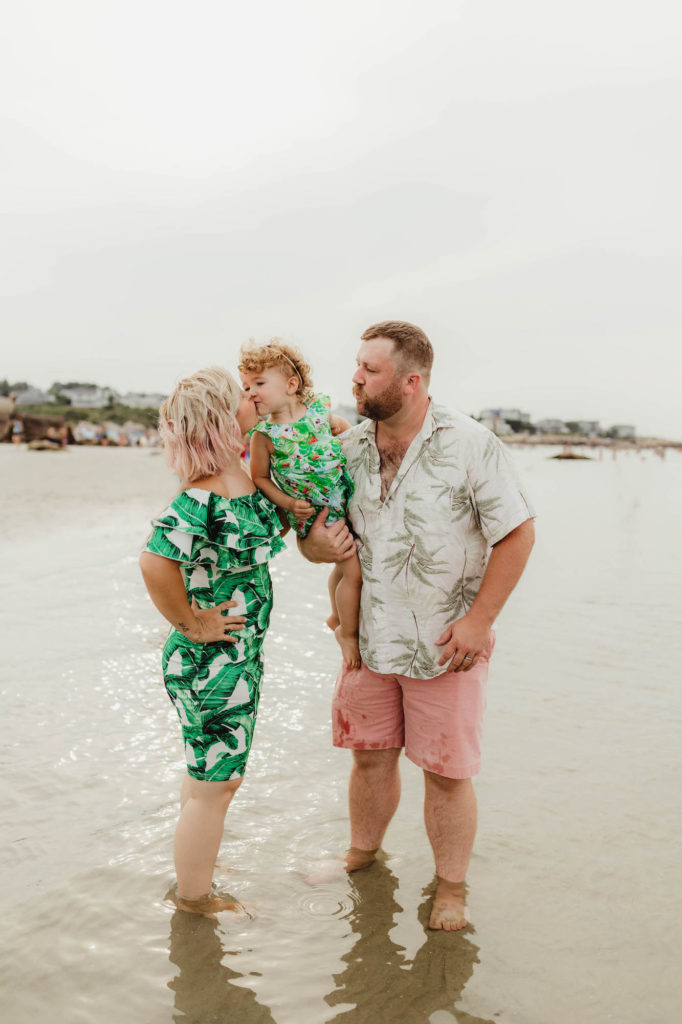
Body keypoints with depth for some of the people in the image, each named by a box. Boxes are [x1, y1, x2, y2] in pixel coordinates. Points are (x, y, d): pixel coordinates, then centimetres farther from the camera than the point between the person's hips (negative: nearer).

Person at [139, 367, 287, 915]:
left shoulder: (248, 481, 2)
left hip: (240, 656, 9)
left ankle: (194, 872, 45)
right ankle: (195, 902, 28)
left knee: (211, 775, 25)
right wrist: (191, 624, -26)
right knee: (214, 784, 8)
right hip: (211, 662, -9)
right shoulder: (200, 500, -26)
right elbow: (156, 562, -39)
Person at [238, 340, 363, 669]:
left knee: (346, 565, 21)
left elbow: (340, 424, 15)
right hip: (314, 513, -5)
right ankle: (347, 633, 13)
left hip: (347, 499, 5)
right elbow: (259, 477, -6)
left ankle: (337, 617, 46)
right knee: (354, 569, -9)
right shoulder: (264, 435, -15)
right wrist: (288, 504, -15)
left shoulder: (318, 408, -6)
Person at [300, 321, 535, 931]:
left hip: (447, 644, -4)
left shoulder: (470, 445, -13)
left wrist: (479, 619, -13)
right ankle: (362, 855, 41)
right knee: (370, 755, 16)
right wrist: (316, 545, -16)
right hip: (370, 639, 4)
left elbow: (517, 533, -10)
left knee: (447, 772, 6)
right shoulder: (348, 448, 1)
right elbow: (315, 530, 10)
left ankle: (452, 887, 28)